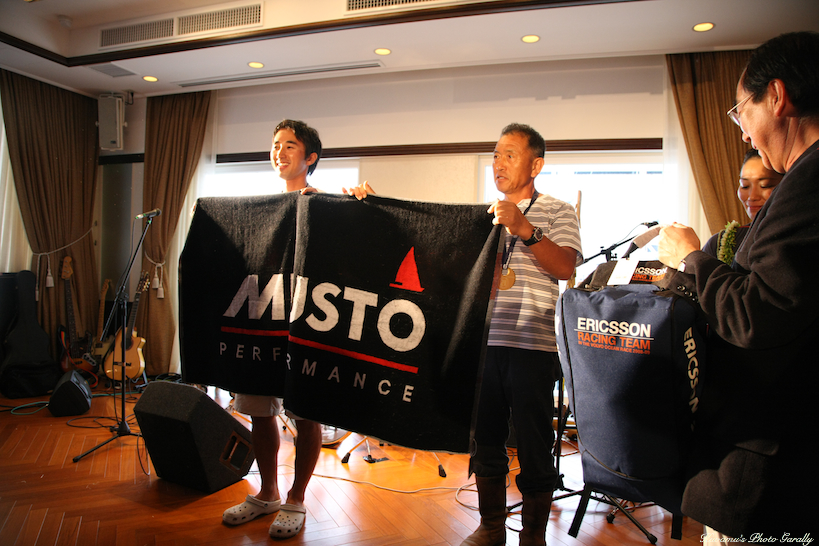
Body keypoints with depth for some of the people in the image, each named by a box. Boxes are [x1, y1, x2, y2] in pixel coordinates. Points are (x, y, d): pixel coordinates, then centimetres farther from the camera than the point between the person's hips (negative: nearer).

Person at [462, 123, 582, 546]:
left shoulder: (557, 212, 4)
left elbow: (565, 266, -11)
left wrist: (524, 230, -23)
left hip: (532, 344, -4)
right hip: (483, 340, 4)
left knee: (533, 444, 3)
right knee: (485, 439, 11)